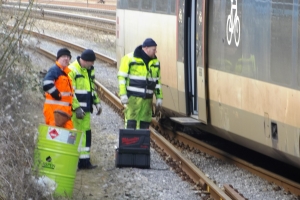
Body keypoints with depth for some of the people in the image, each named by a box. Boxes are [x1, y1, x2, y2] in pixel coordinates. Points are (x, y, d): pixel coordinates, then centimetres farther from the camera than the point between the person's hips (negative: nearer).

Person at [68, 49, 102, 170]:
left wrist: (97, 102, 17)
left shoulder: (89, 70, 15)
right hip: (75, 109, -9)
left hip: (86, 109, 9)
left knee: (86, 133, 9)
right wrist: (76, 108, -20)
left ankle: (84, 160, 15)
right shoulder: (72, 70, -13)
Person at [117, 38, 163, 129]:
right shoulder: (130, 59, -6)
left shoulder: (155, 62, 12)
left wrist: (159, 97, 16)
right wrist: (123, 94, -13)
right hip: (133, 97, -6)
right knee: (131, 122, -9)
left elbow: (157, 80, 20)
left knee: (144, 123, 6)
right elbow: (122, 77, -6)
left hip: (147, 98, 6)